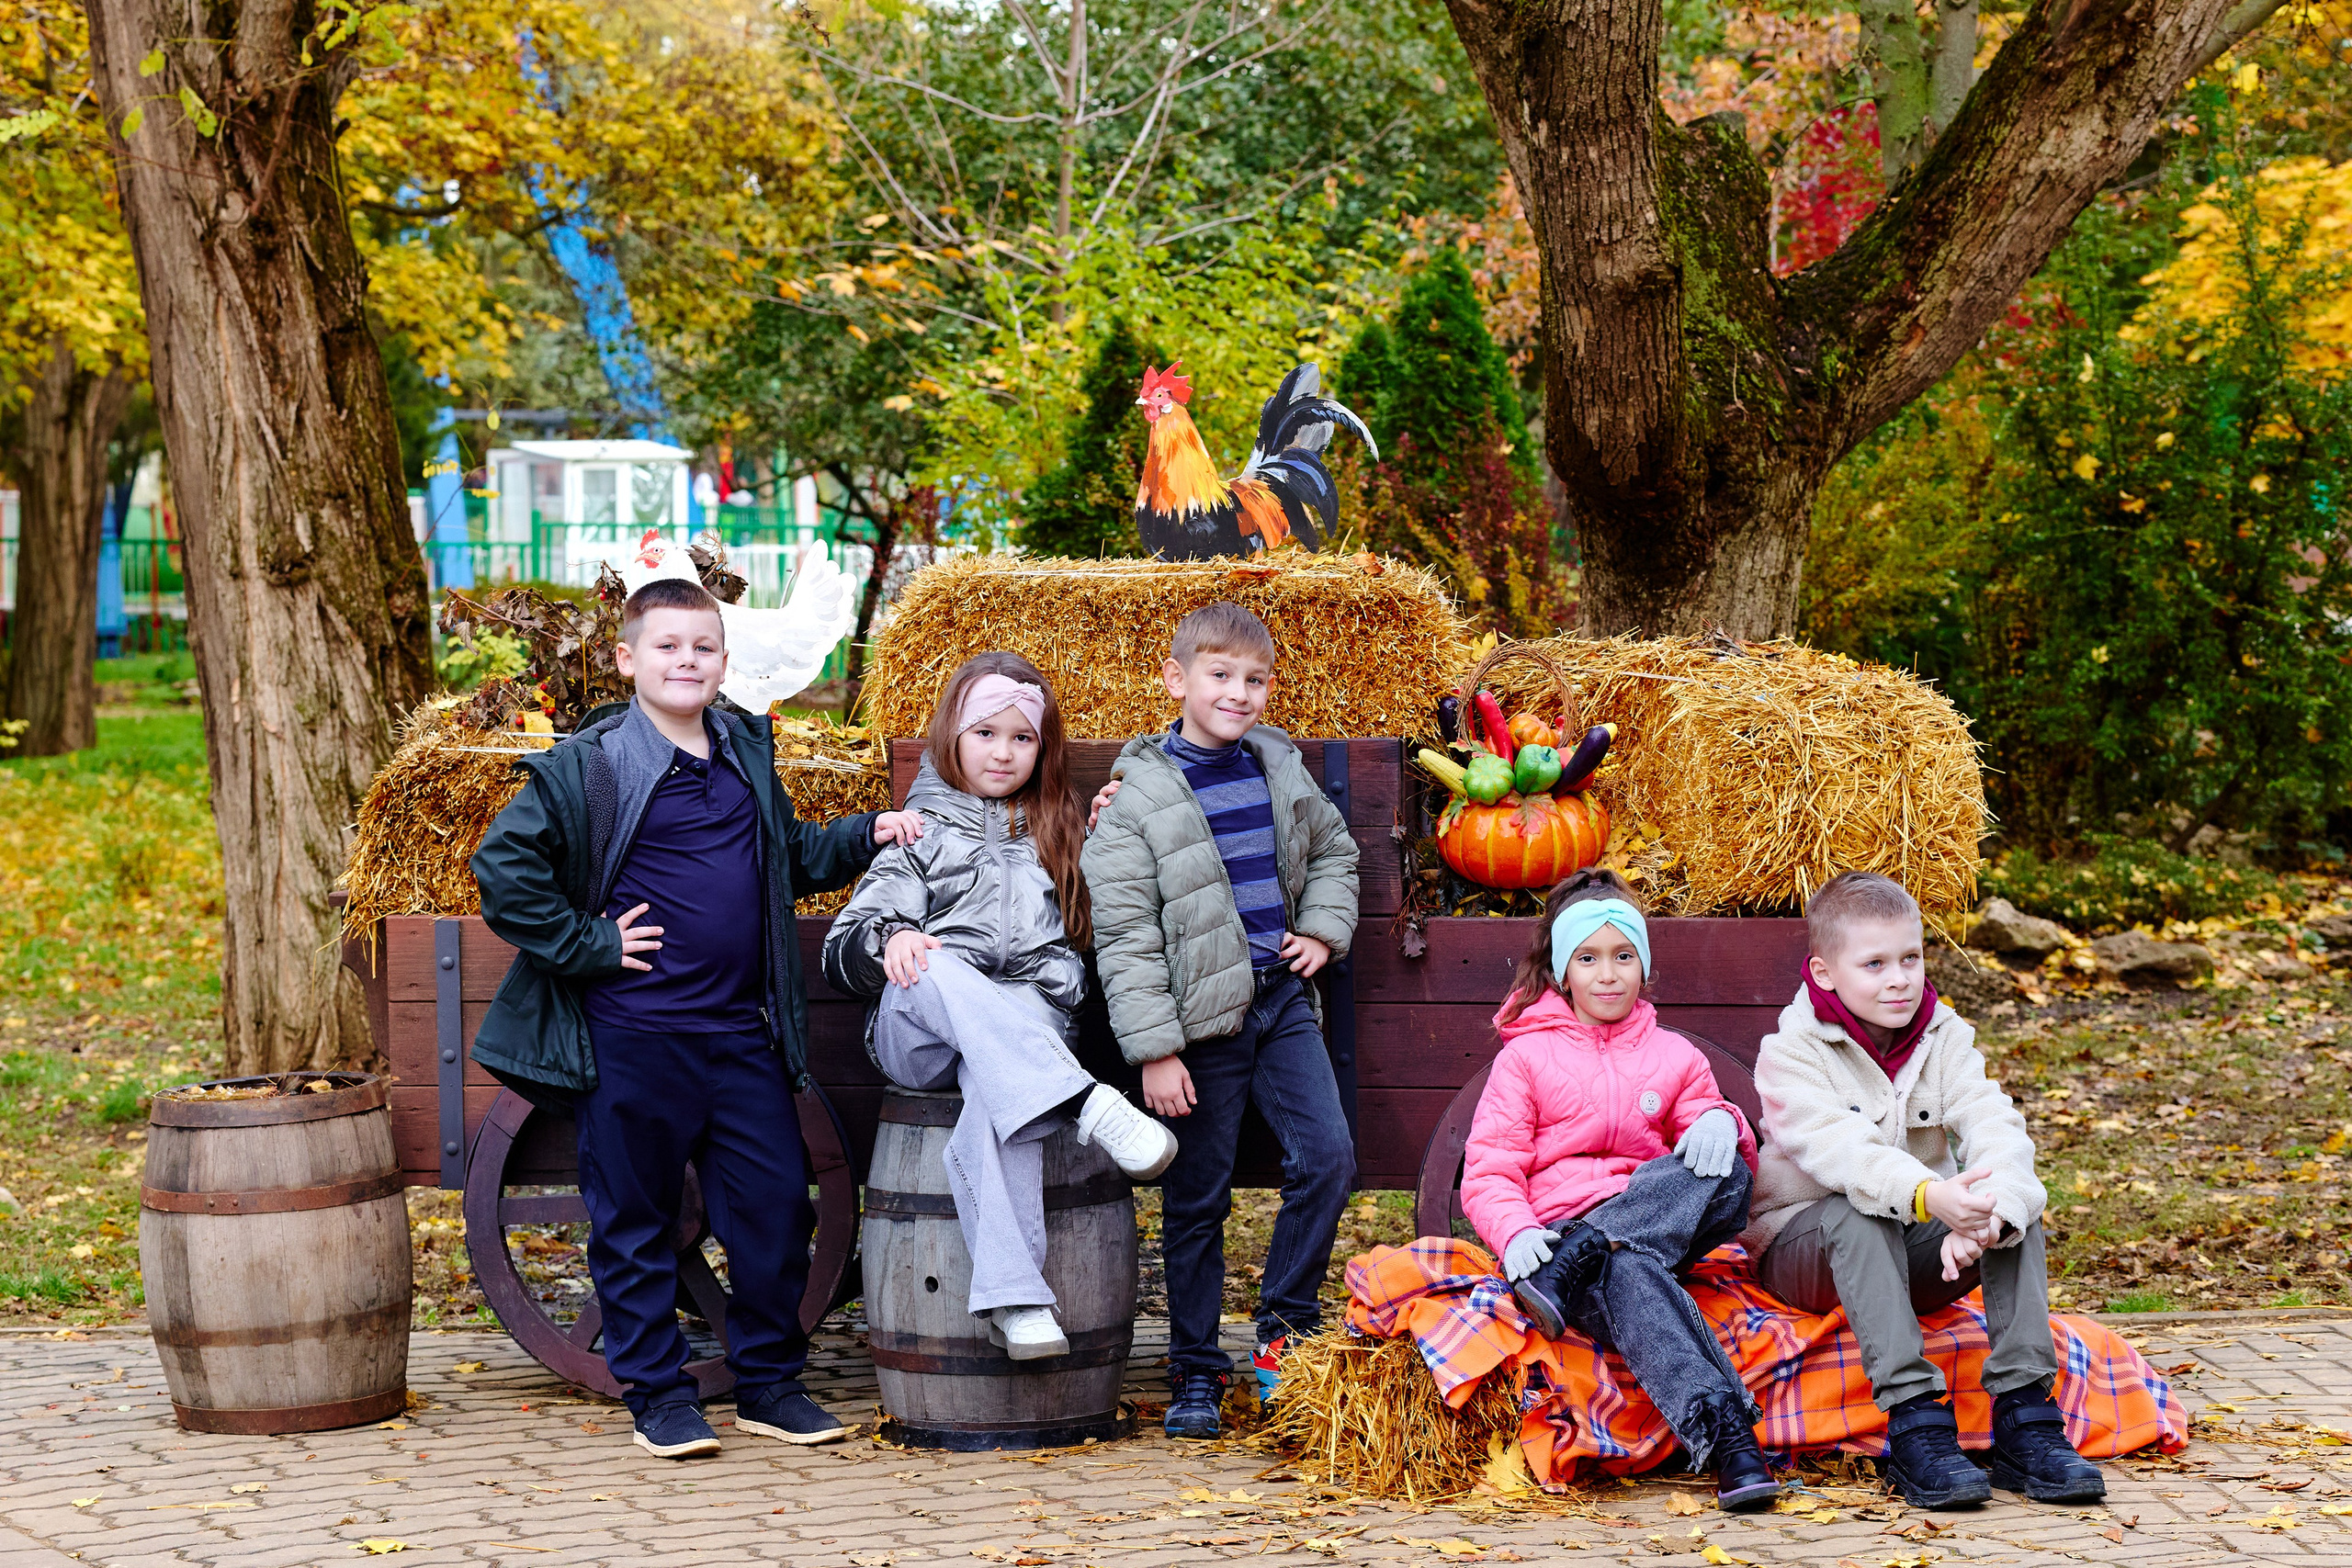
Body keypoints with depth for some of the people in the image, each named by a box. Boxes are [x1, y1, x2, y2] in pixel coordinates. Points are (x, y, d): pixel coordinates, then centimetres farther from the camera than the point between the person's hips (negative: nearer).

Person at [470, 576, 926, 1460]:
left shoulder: (748, 753, 12)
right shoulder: (586, 767, -6)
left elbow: (791, 858, 27)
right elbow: (502, 872, -10)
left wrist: (867, 837, 11)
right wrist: (592, 945, -11)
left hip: (743, 1034, 5)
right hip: (633, 1039, -5)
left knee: (776, 1205, 6)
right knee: (635, 1221, 4)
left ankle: (769, 1385, 20)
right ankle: (657, 1396, 15)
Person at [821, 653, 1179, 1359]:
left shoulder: (1058, 836, 29)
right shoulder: (923, 833, 21)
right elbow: (844, 950, 11)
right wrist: (889, 940, -14)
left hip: (1028, 1022, 0)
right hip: (918, 1030, 0)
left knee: (997, 1089, -39)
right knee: (935, 968, -39)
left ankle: (1013, 1298, -54)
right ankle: (1088, 1107, -53)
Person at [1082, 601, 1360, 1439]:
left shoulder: (1280, 768, 7)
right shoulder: (1137, 796, -8)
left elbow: (1333, 849, 27)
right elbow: (1124, 935, -9)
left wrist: (1325, 928, 8)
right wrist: (1154, 1048, -13)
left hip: (1283, 1001, 4)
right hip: (1202, 1021, -4)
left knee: (1328, 1156, -9)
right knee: (1196, 1200, 3)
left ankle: (1283, 1323, 8)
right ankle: (1196, 1370, 15)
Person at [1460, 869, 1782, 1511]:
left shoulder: (1676, 1057, 20)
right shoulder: (1525, 1056, 11)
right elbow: (1487, 1172, 3)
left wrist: (1720, 1121, -11)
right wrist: (1515, 1232, -21)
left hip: (1663, 1223, 3)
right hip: (1558, 1225, -3)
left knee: (1727, 1178, -30)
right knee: (1630, 1275, -41)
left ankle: (1576, 1259, -37)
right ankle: (1724, 1435, -56)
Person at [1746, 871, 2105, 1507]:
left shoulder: (1945, 1038, 2)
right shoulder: (1791, 1052, -11)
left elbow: (1994, 1126, -17)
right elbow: (1835, 1146, -31)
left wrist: (1986, 1213, -40)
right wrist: (1928, 1196, -50)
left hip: (1917, 1251, 4)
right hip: (1805, 1249, -4)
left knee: (2015, 1199, -21)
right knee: (1856, 1212, -36)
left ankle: (2025, 1418, -28)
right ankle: (1915, 1424, -43)